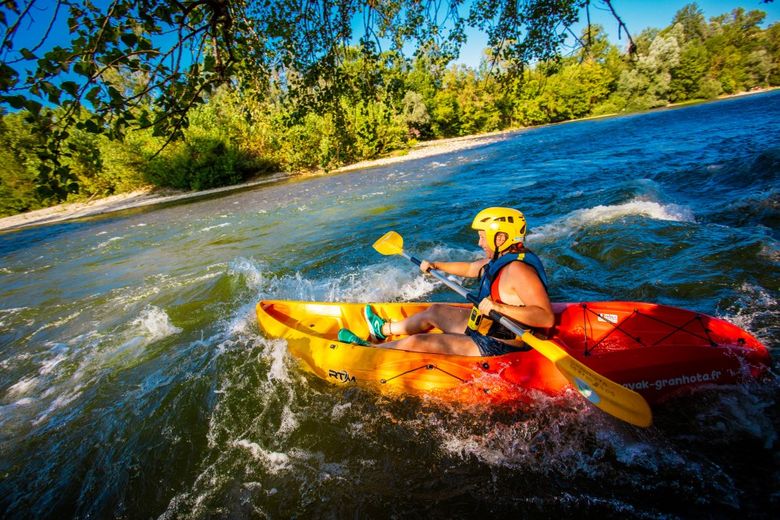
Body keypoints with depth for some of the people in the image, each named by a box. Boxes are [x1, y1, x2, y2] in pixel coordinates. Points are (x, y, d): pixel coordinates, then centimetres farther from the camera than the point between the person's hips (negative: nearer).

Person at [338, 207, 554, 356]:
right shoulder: (502, 258, 4)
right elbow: (469, 268, 21)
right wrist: (435, 265, 26)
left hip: (496, 348, -10)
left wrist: (499, 308, -39)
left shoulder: (518, 270, -26)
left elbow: (547, 318, -33)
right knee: (435, 310, 22)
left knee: (415, 343, -11)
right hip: (486, 328, 10)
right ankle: (385, 330, 43)